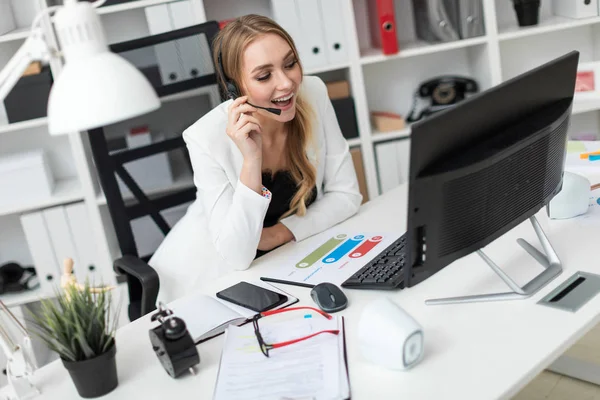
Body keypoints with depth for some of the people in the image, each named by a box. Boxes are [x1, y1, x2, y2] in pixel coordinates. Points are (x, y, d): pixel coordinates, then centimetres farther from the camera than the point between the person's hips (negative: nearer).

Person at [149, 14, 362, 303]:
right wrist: (251, 161, -37)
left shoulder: (313, 95, -15)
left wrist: (281, 232, -18)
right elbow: (237, 257, -28)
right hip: (213, 275, -3)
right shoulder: (207, 138, -27)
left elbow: (346, 194, -7)